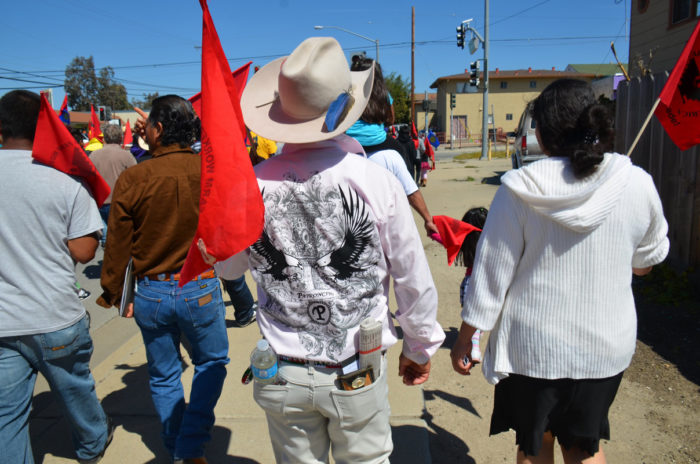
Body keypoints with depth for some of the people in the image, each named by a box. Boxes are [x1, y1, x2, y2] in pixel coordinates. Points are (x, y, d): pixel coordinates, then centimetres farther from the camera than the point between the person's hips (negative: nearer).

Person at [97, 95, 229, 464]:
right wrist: (158, 144, 16)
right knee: (211, 364, 20)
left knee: (164, 377, 19)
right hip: (200, 290, 0)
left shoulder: (131, 179, -12)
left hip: (150, 294, 1)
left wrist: (114, 293, 9)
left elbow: (117, 247, -5)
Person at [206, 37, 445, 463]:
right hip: (357, 377, -1)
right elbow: (415, 281, -6)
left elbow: (228, 267, 6)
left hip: (283, 378, 2)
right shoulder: (377, 181, -16)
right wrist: (421, 348, 11)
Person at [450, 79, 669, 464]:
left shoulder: (521, 189, -18)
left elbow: (490, 274, -13)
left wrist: (463, 340, -1)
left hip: (532, 345, -2)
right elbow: (647, 261, 7)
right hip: (606, 346, 3)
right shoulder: (638, 185, -10)